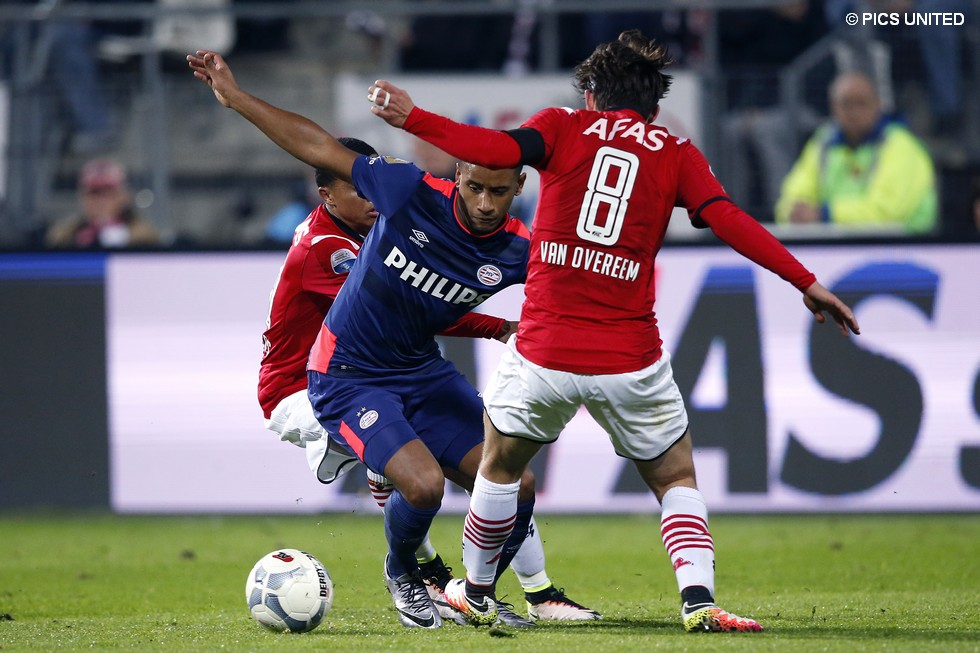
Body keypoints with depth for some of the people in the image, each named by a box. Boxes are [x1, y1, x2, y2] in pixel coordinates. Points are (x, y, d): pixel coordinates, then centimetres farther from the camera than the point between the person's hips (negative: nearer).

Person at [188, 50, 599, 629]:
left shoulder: (516, 252, -12)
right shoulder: (413, 192, -21)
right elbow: (321, 149, -13)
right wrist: (234, 96, -12)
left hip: (423, 371, 5)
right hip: (347, 379, -5)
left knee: (516, 486, -3)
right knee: (423, 484, -25)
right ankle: (402, 575, 9)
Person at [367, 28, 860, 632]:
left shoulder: (564, 127, 5)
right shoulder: (676, 154, 7)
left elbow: (499, 149, -14)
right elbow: (729, 220, -6)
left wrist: (411, 118, -9)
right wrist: (807, 282, -7)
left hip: (544, 353, 0)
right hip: (630, 363, 0)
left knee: (499, 466, 25)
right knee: (677, 479, 16)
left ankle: (476, 593, 37)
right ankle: (698, 599, -6)